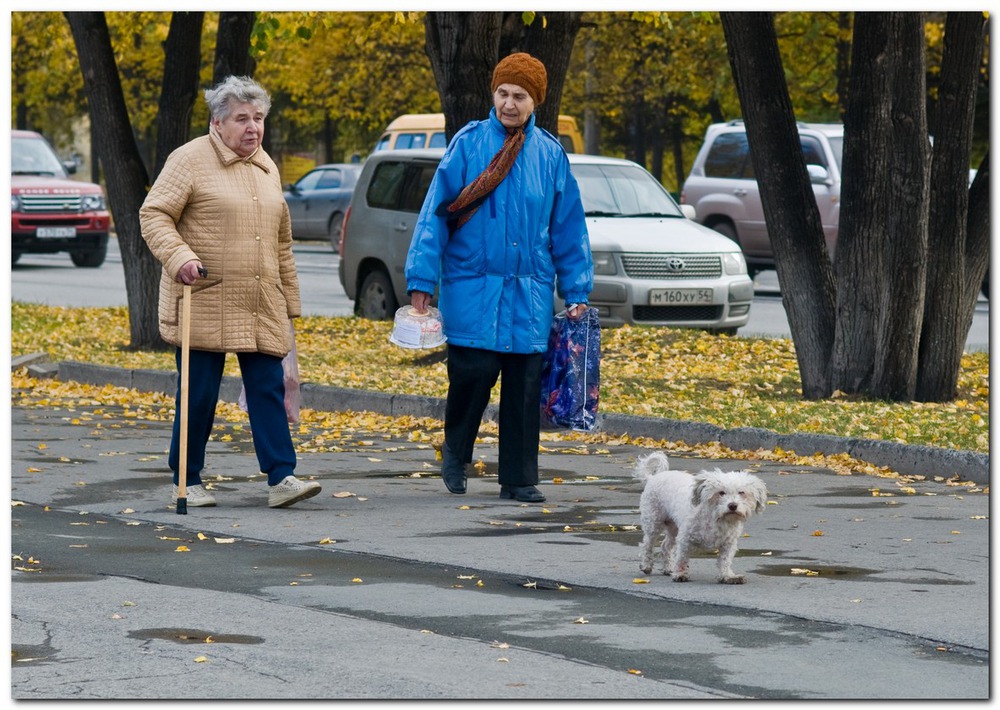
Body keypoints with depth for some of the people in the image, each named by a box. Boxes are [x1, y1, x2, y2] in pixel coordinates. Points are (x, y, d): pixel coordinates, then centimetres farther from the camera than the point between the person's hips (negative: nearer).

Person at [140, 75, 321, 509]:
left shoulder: (266, 167, 17)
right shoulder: (191, 160, -4)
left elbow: (281, 241, 23)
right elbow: (153, 215, -8)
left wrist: (290, 301, 21)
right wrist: (180, 258, -24)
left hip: (261, 310, 6)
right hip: (204, 305, -6)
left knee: (268, 389, -2)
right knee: (199, 393, 0)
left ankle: (281, 478, -4)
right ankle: (188, 481, 11)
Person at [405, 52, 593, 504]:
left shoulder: (549, 154, 8)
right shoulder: (468, 144, 0)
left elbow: (568, 227, 13)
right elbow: (436, 212, -2)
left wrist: (576, 291, 10)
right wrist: (422, 280, -7)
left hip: (529, 293, 3)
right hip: (472, 288, -3)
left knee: (524, 385, 3)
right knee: (473, 372, -10)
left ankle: (518, 480, 12)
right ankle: (455, 453, 17)